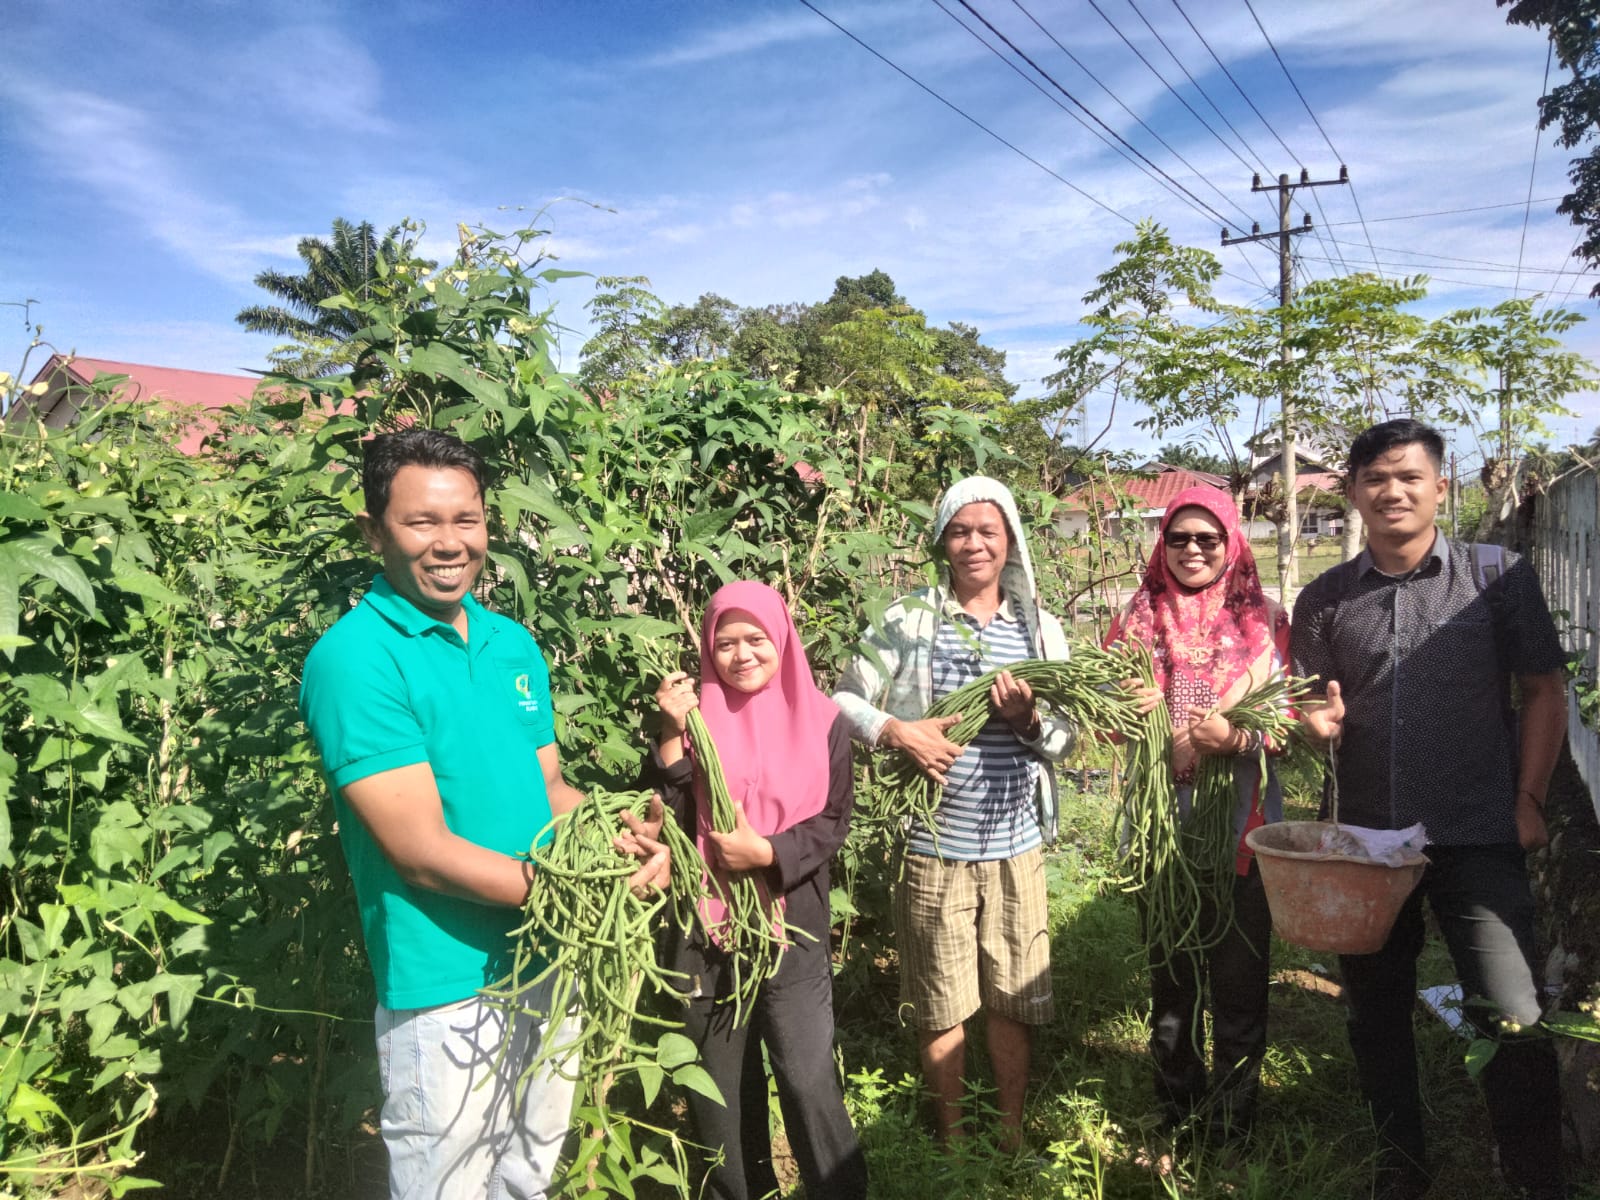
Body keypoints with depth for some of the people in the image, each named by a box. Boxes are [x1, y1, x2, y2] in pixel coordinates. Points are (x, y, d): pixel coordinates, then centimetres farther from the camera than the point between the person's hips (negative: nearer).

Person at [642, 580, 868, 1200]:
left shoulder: (822, 719, 0)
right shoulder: (697, 716, 1)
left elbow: (833, 820, -3)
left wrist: (767, 853, -17)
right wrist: (673, 735, -17)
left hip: (794, 928, -1)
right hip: (708, 928, 2)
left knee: (809, 1082, -6)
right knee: (720, 1086, 12)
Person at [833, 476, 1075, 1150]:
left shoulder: (1039, 628, 5)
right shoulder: (908, 620, -4)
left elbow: (1066, 744, 6)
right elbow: (843, 700, -1)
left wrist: (1028, 720, -15)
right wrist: (896, 730, -19)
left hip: (1016, 847, 2)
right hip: (932, 847, -2)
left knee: (1014, 1000, 13)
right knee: (940, 1006, 12)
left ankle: (1012, 1132, 34)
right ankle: (950, 1138, 32)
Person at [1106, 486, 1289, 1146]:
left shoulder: (1266, 622, 0)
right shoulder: (1138, 620, 5)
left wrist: (1236, 737, -23)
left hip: (1241, 827, -2)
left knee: (1239, 981, 5)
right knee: (1170, 975, 14)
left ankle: (1232, 1124, 25)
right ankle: (1175, 1115, 32)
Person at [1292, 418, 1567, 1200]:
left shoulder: (1497, 576, -1)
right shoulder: (1325, 600, 5)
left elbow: (1543, 692, 2)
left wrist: (1529, 800, -6)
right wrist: (1319, 721, -13)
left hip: (1477, 838, -3)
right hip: (1365, 838, 3)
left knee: (1513, 1019, -6)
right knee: (1375, 1011, 14)